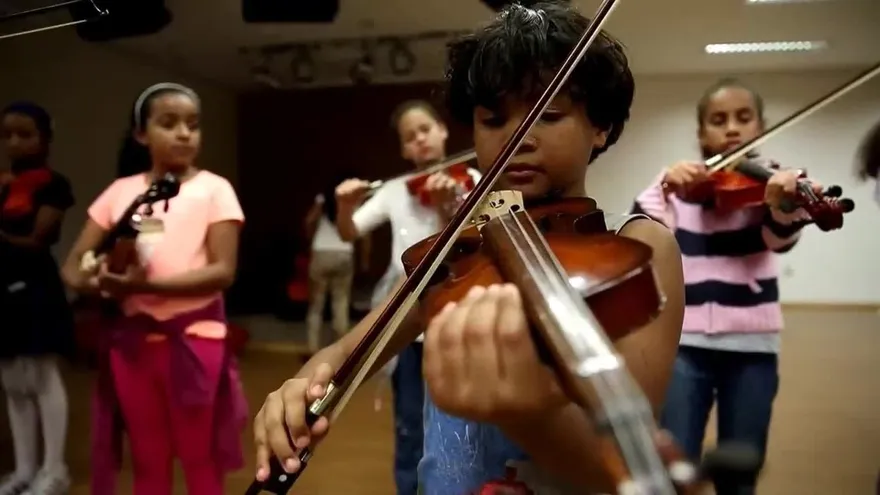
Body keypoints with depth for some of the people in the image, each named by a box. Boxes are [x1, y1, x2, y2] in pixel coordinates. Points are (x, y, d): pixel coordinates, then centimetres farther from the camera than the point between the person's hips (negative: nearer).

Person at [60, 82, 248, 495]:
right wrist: (98, 282, -17)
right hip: (132, 340, 4)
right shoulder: (120, 191, 7)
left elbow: (223, 271, -12)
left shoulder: (214, 189, -3)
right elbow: (72, 267, 6)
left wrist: (147, 284, -24)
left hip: (195, 338, -3)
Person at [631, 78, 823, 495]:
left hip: (751, 344, 0)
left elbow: (780, 237, -18)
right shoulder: (679, 180, 5)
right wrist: (664, 189, -26)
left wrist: (783, 207, -40)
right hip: (685, 342, 0)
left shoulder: (768, 181, 3)